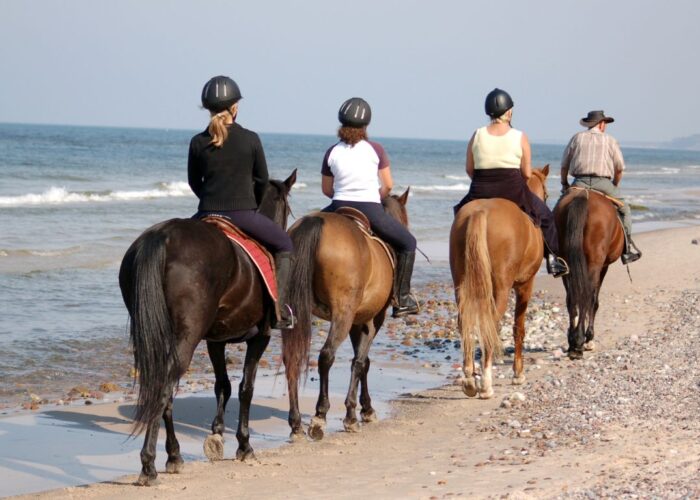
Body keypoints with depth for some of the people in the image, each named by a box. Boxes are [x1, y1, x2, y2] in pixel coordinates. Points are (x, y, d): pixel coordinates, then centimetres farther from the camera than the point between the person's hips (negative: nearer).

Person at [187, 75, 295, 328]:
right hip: (244, 215, -2)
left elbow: (194, 182, 11)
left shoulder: (198, 143, 0)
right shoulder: (250, 139, -4)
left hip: (207, 214, 2)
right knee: (284, 245, 18)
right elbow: (262, 180, 6)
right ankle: (279, 310, 5)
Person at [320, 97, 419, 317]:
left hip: (338, 208, 2)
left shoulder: (332, 153, 3)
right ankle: (401, 298, 9)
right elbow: (388, 186, 0)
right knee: (407, 243, 15)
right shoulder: (375, 150, -3)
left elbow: (326, 189, 10)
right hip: (370, 211, -2)